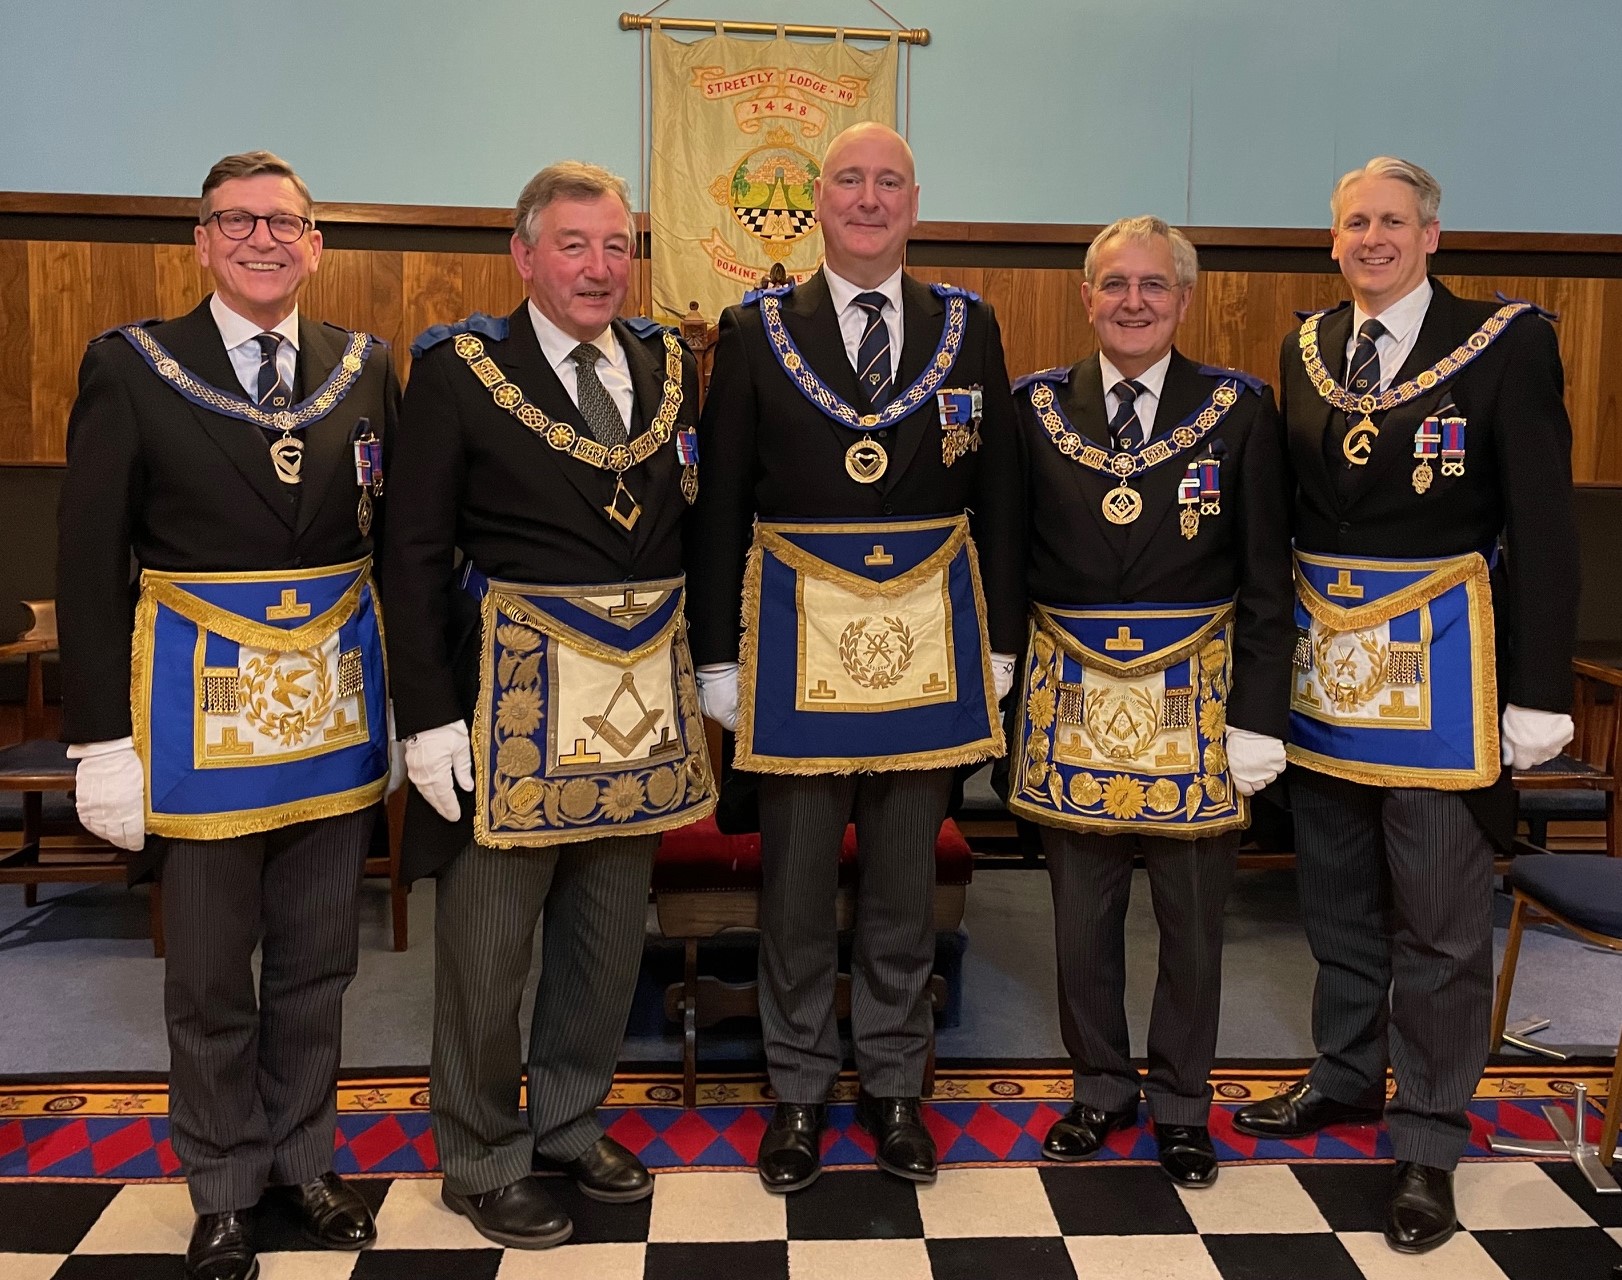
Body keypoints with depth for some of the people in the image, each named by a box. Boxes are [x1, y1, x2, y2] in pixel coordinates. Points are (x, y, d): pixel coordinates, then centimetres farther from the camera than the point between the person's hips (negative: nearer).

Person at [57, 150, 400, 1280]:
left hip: (336, 698, 3)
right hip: (202, 699, -2)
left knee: (319, 959, 13)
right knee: (210, 974, 10)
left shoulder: (365, 366, 6)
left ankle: (305, 1159, 33)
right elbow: (89, 563, -4)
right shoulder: (131, 367, -2)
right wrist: (102, 735, -8)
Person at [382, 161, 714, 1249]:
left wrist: (702, 665, 7)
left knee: (610, 931, 15)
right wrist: (430, 716, -13)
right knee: (489, 942, 6)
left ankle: (571, 1123, 36)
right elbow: (414, 554, -8)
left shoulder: (670, 366, 8)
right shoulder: (461, 369, -5)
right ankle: (483, 1161, 27)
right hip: (512, 686, -4)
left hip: (643, 689, 5)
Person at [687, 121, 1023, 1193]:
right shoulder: (757, 329, 3)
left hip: (929, 632, 1)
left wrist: (1001, 640, 4)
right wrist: (719, 654, -3)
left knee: (907, 883, 11)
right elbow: (721, 500, 1)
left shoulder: (968, 325, 7)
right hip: (801, 630, -1)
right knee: (796, 883, 8)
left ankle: (895, 1085, 29)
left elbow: (997, 492, 8)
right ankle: (800, 1092, 26)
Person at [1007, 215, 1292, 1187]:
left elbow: (1267, 579, -2)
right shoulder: (1038, 406, 3)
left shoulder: (1239, 409, -1)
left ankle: (1181, 1104, 30)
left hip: (1194, 701, -1)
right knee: (1082, 914, 11)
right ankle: (1102, 1088, 32)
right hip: (1073, 697, 1)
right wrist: (1005, 683, 1)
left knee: (1193, 917, 9)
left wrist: (1259, 717, -6)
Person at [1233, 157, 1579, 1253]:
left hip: (1440, 663, -5)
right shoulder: (1308, 348, 8)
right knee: (1338, 899, 18)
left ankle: (1428, 1140, 19)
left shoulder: (1504, 345, -6)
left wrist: (1539, 695, -12)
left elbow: (1544, 527, -9)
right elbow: (1287, 504, 9)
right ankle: (1348, 1076, 38)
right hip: (1322, 659, 5)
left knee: (1441, 918, 3)